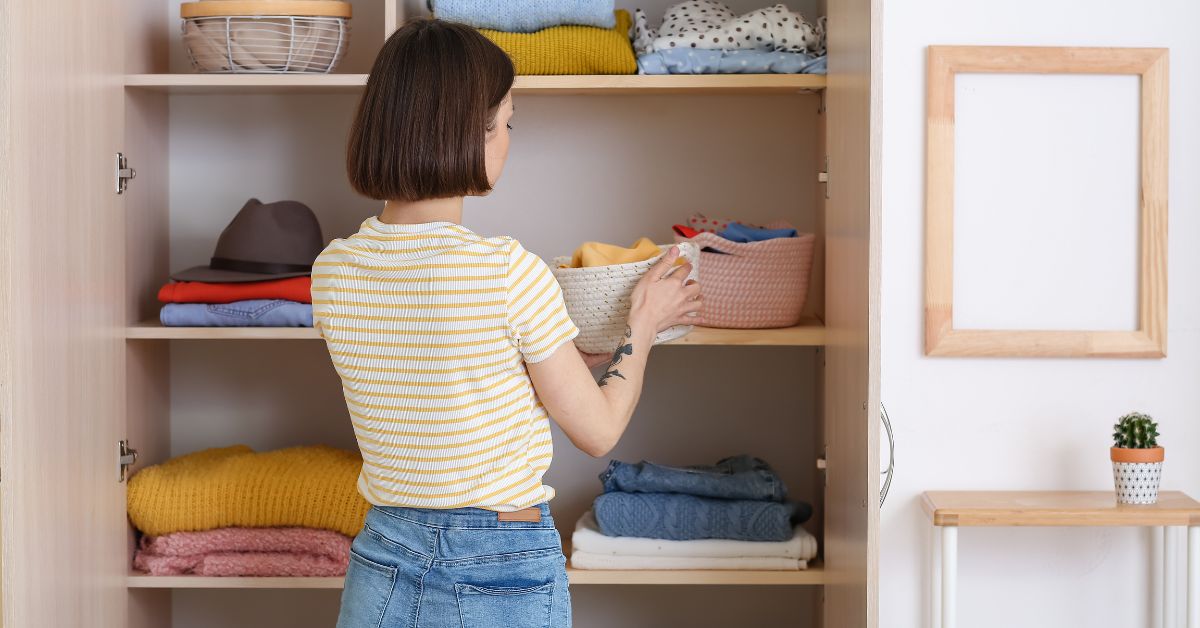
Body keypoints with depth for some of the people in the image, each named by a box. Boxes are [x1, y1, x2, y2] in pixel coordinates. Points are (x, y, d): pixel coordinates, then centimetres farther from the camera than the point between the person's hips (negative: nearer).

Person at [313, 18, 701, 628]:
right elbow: (598, 430, -8)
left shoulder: (332, 271, -2)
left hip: (380, 567, 5)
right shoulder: (509, 272, -19)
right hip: (502, 579, -5)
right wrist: (645, 323, 9)